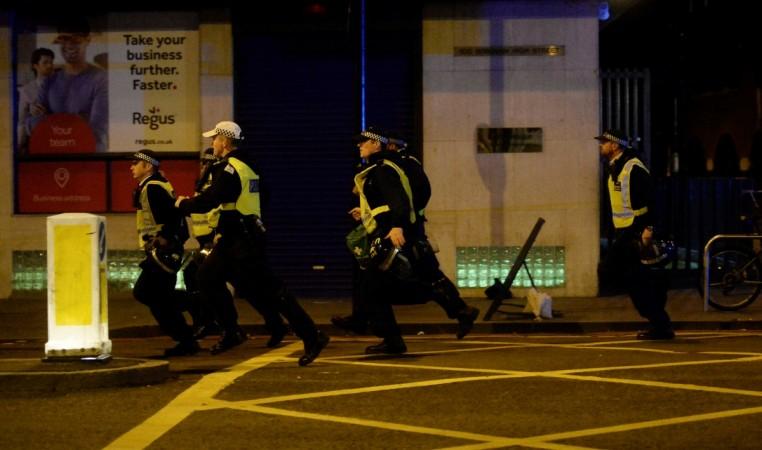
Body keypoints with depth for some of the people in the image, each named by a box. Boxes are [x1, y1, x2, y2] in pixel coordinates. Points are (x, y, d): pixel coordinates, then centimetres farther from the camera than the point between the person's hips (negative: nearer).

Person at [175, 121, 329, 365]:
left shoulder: (231, 169, -16)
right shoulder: (244, 166, 15)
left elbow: (209, 200, -21)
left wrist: (183, 203, -4)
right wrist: (222, 232, 19)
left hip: (245, 242, -10)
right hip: (236, 238, 10)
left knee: (270, 291, -10)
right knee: (208, 277, 10)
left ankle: (312, 338, -9)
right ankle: (231, 332, 14)